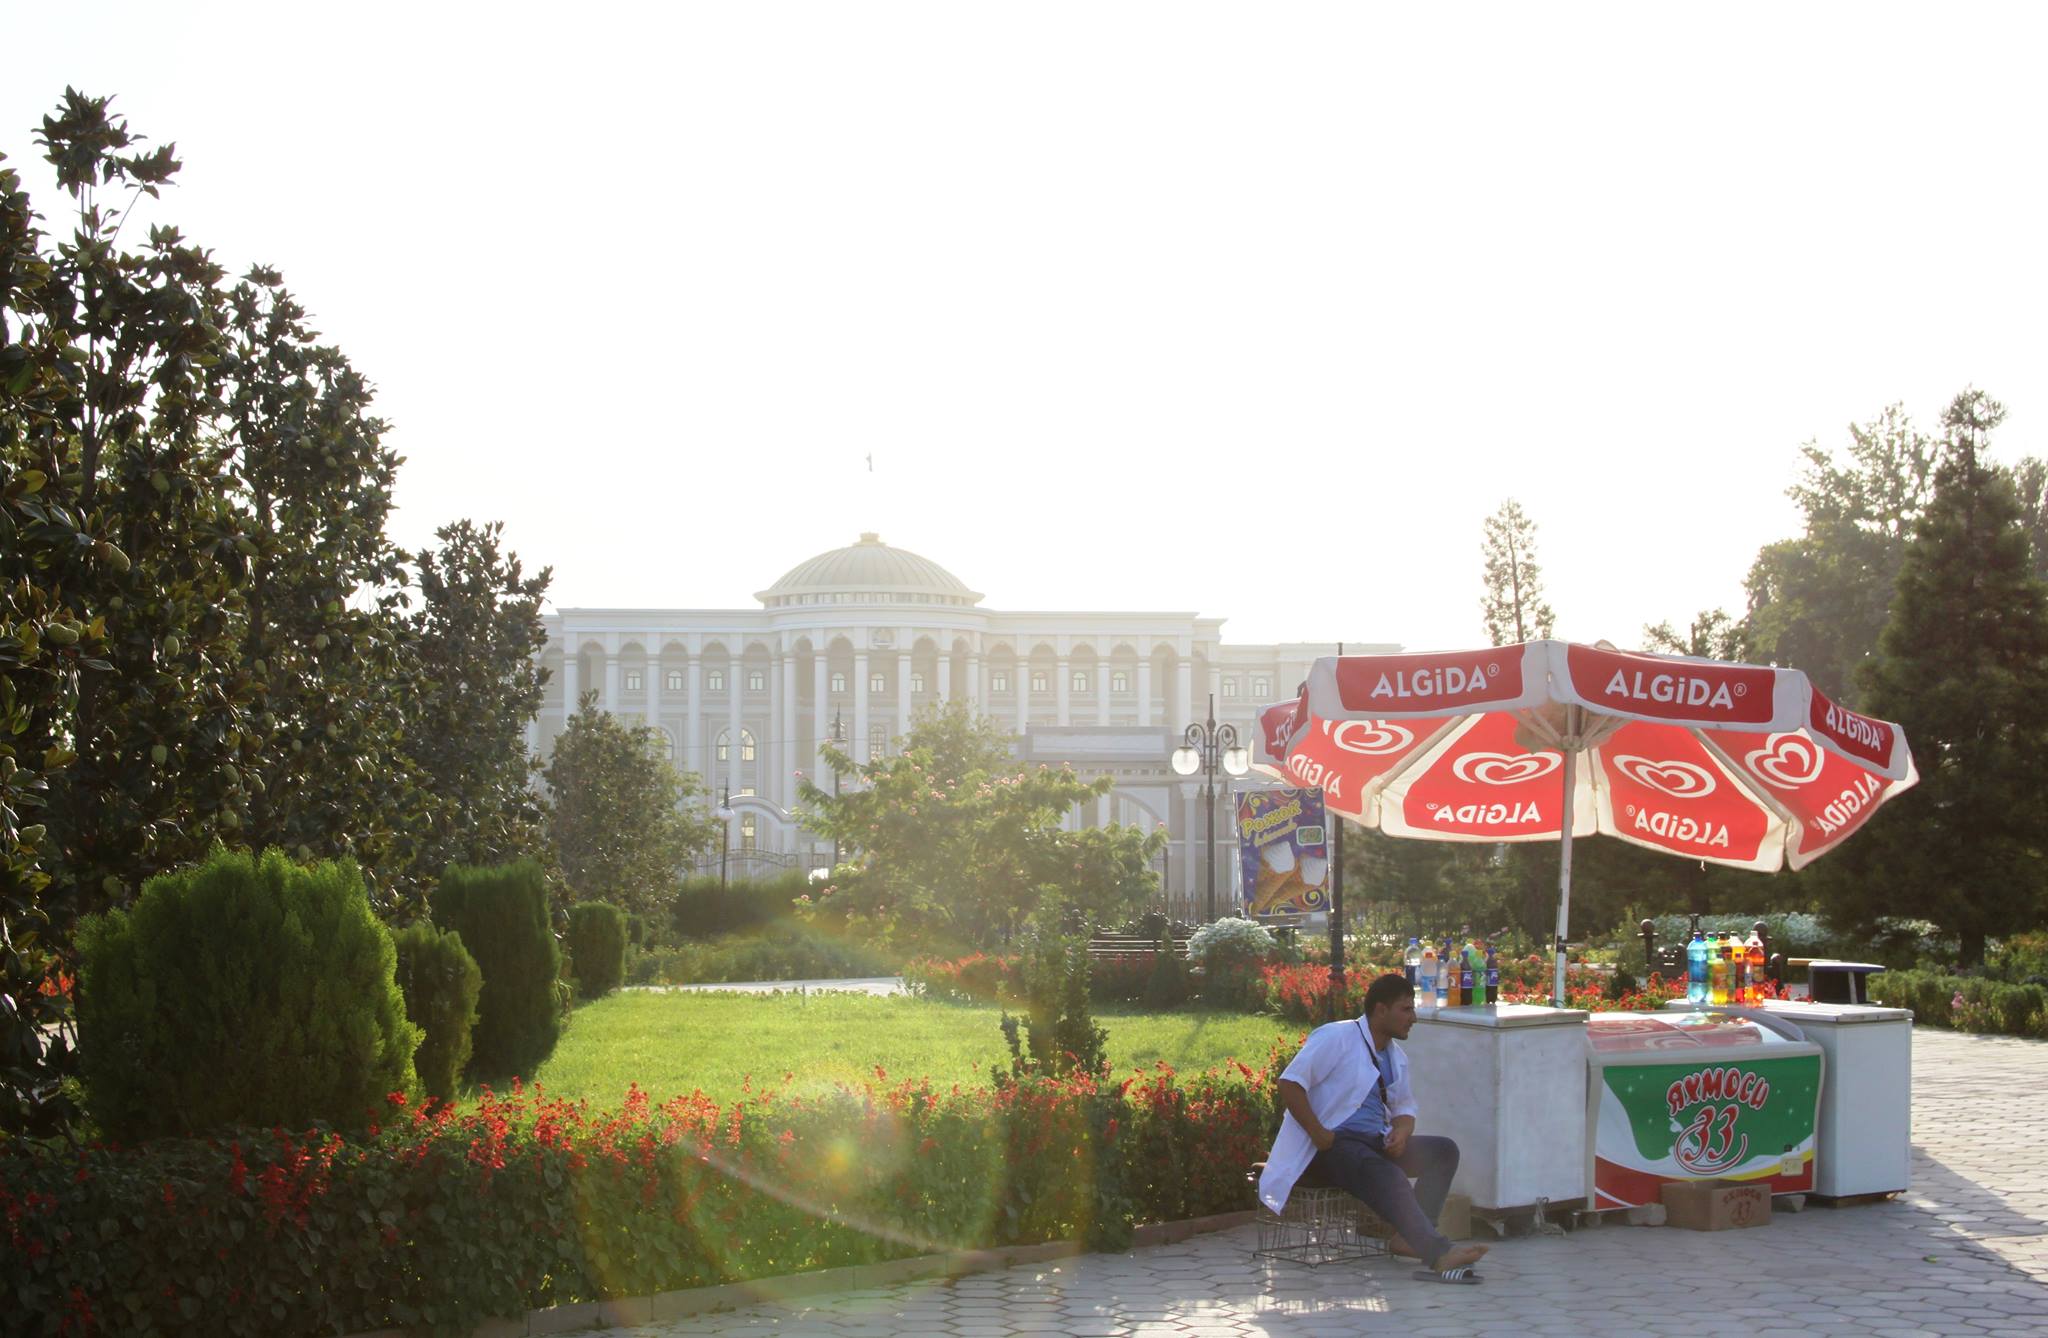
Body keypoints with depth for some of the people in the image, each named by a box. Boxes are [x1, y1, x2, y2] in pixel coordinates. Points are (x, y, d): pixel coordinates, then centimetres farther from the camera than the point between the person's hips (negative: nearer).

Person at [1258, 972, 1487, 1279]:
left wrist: (1401, 1132, -4)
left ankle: (1410, 1238, -18)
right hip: (1333, 1146, -9)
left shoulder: (1395, 1056, 17)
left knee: (1444, 1150, -7)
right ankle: (1439, 1254, -42)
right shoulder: (1337, 1038, -8)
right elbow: (1290, 1083, -15)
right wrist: (1319, 1136, -19)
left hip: (1376, 1142, 9)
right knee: (1385, 1173, -34)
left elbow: (1404, 1106, 21)